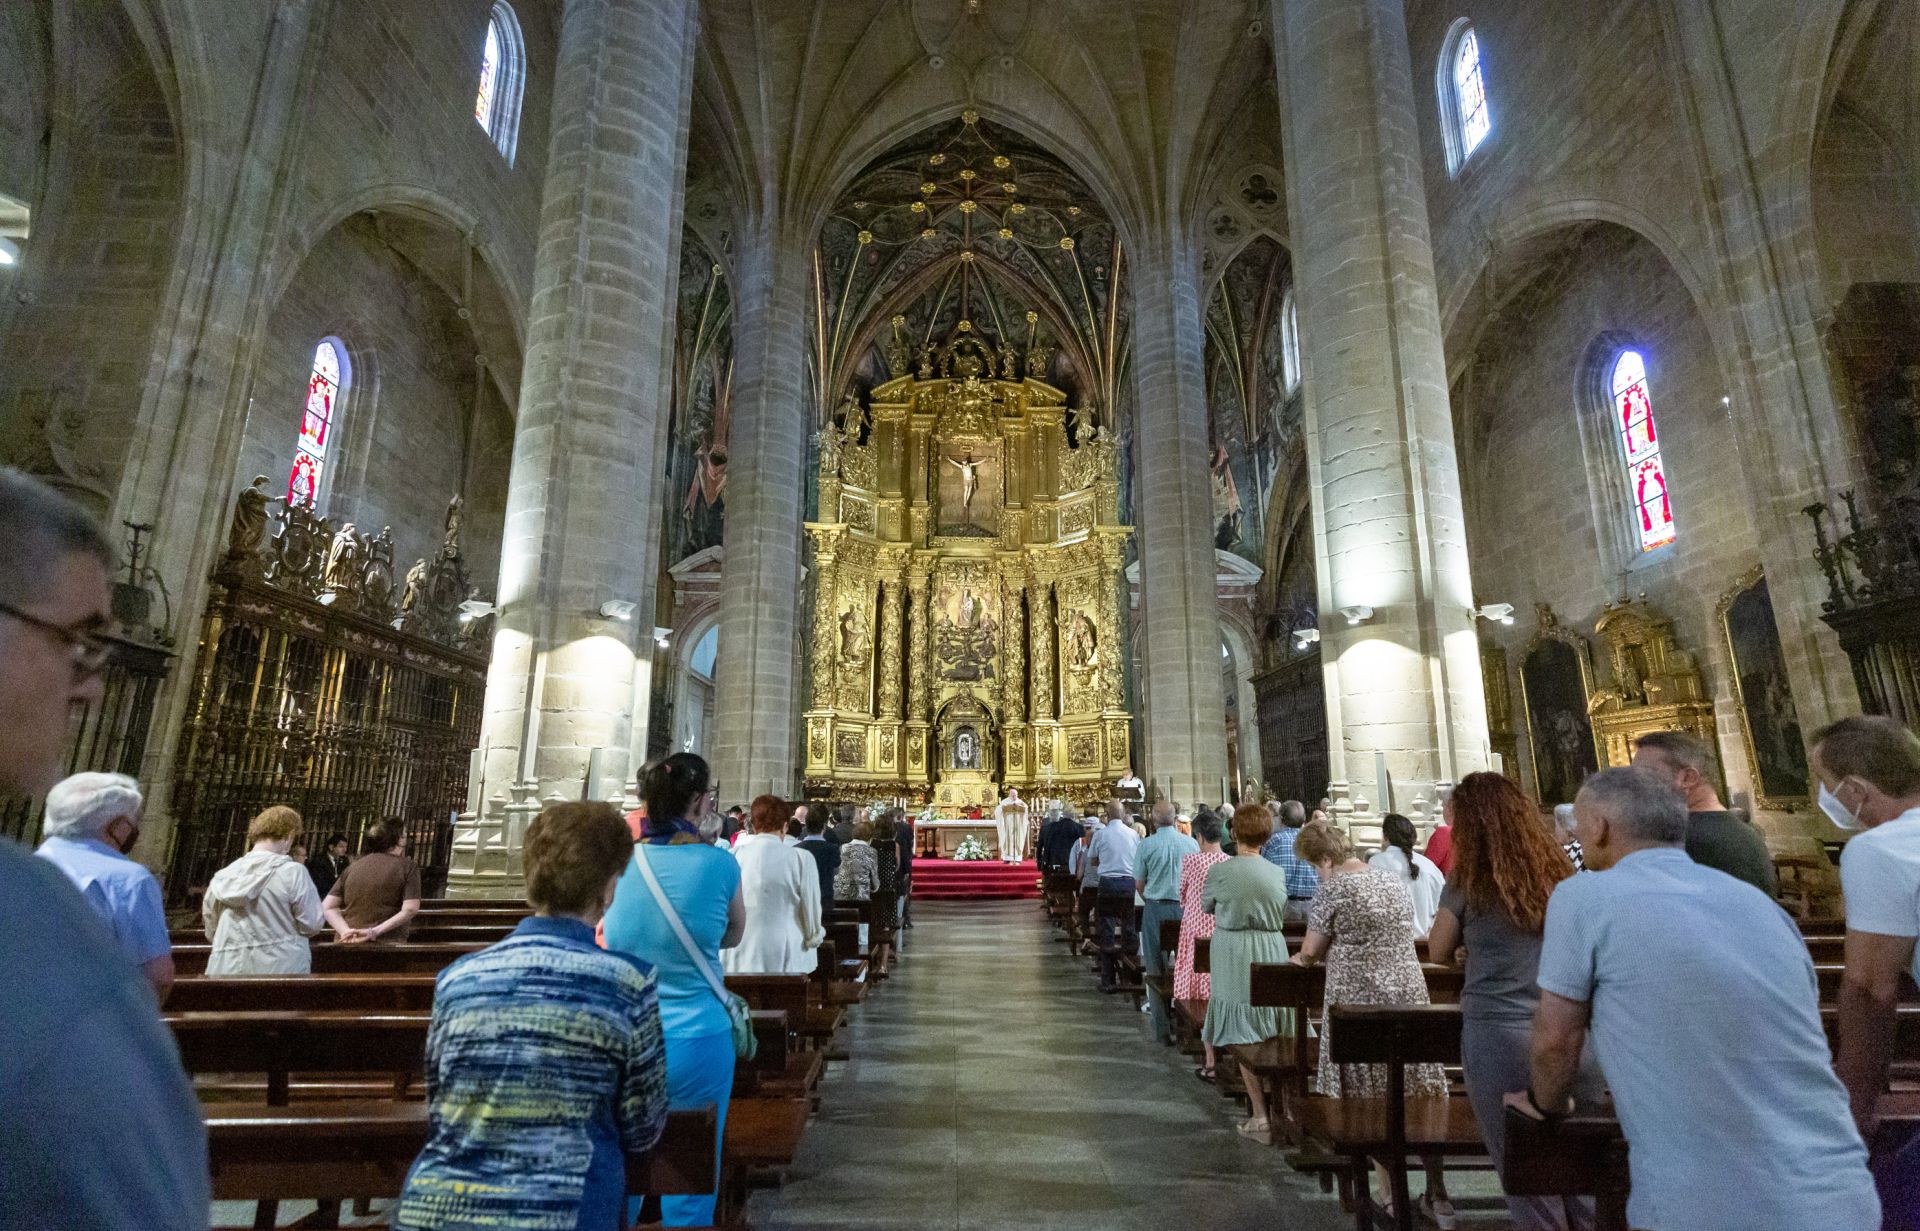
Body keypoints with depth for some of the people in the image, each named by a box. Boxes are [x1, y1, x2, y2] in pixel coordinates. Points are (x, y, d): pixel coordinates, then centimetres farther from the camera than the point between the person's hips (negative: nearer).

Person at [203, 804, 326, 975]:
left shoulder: (222, 875, 5)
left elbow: (211, 931, 16)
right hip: (279, 968, -5)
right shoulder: (292, 872, -11)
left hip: (228, 969, 5)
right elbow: (312, 924, -9)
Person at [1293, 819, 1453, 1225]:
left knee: (1371, 1100, 5)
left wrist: (1300, 959, 19)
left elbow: (1309, 952, -4)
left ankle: (1392, 1196, 11)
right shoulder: (1394, 881, 9)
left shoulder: (1333, 889, -10)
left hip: (1360, 1002, -6)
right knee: (1421, 1095, 12)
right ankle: (1437, 1196, 19)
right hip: (1409, 995, 6)